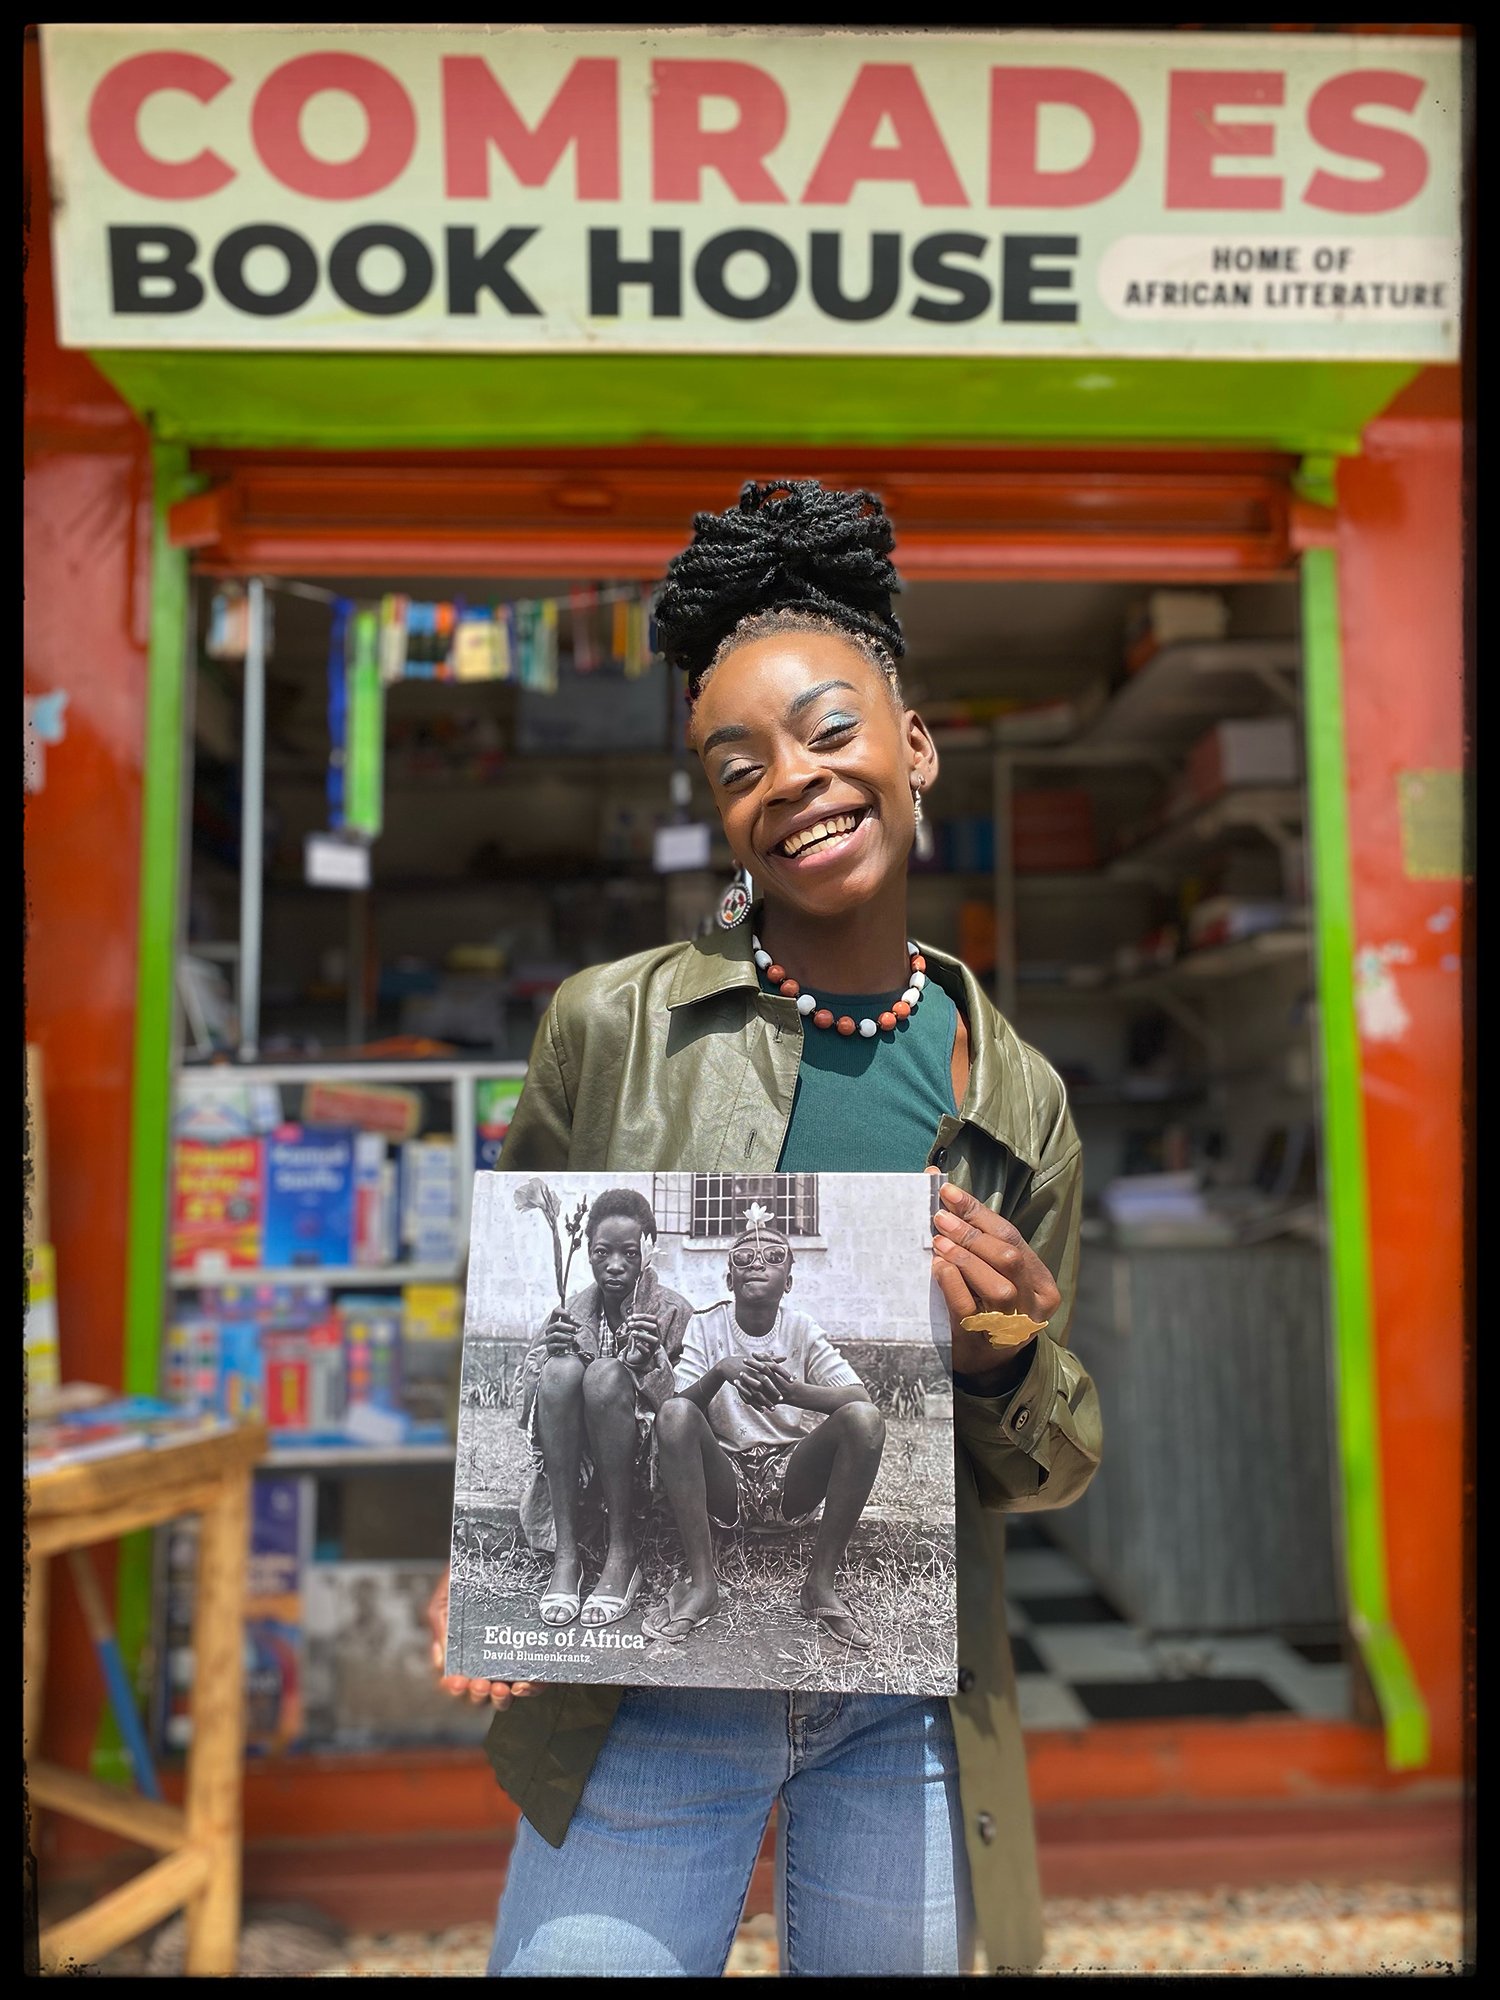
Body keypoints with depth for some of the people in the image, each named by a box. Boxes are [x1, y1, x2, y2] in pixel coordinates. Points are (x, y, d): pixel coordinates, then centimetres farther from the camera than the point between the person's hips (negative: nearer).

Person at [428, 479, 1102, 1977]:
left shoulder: (1021, 1100, -3)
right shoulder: (609, 1026, -9)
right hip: (645, 1706, -1)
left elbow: (1049, 1467, 5)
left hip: (910, 1720, 2)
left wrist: (1006, 1357, -16)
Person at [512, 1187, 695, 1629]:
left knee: (607, 1373, -30)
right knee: (562, 1369, -26)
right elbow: (523, 1394, 3)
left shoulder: (672, 1311, -1)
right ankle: (566, 1555, -28)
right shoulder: (571, 1311, 7)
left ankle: (622, 1553, -24)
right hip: (573, 1467, 3)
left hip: (644, 1462, -2)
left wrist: (652, 1360, -28)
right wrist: (548, 1356, -18)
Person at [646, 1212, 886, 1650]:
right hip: (725, 1480, 0)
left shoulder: (803, 1331, 1)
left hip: (792, 1484, 1)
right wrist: (720, 1372, -34)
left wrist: (792, 1391, -34)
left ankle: (821, 1584, -15)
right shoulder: (705, 1326, 1)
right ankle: (702, 1582, -22)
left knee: (865, 1419, -25)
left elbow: (862, 1398, -14)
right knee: (673, 1414, -28)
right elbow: (682, 1405, -13)